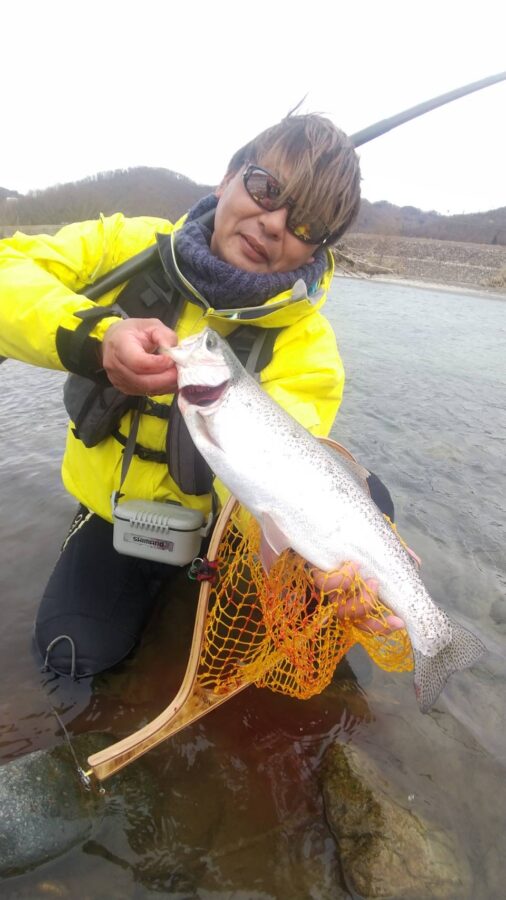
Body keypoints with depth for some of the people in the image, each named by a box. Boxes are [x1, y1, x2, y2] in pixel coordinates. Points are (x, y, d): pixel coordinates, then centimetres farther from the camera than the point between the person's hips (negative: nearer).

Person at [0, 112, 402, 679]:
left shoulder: (306, 344, -20)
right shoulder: (132, 245, -12)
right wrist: (96, 337, -40)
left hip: (218, 515, -1)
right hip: (115, 507, 2)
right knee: (75, 654, -11)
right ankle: (159, 568, 19)